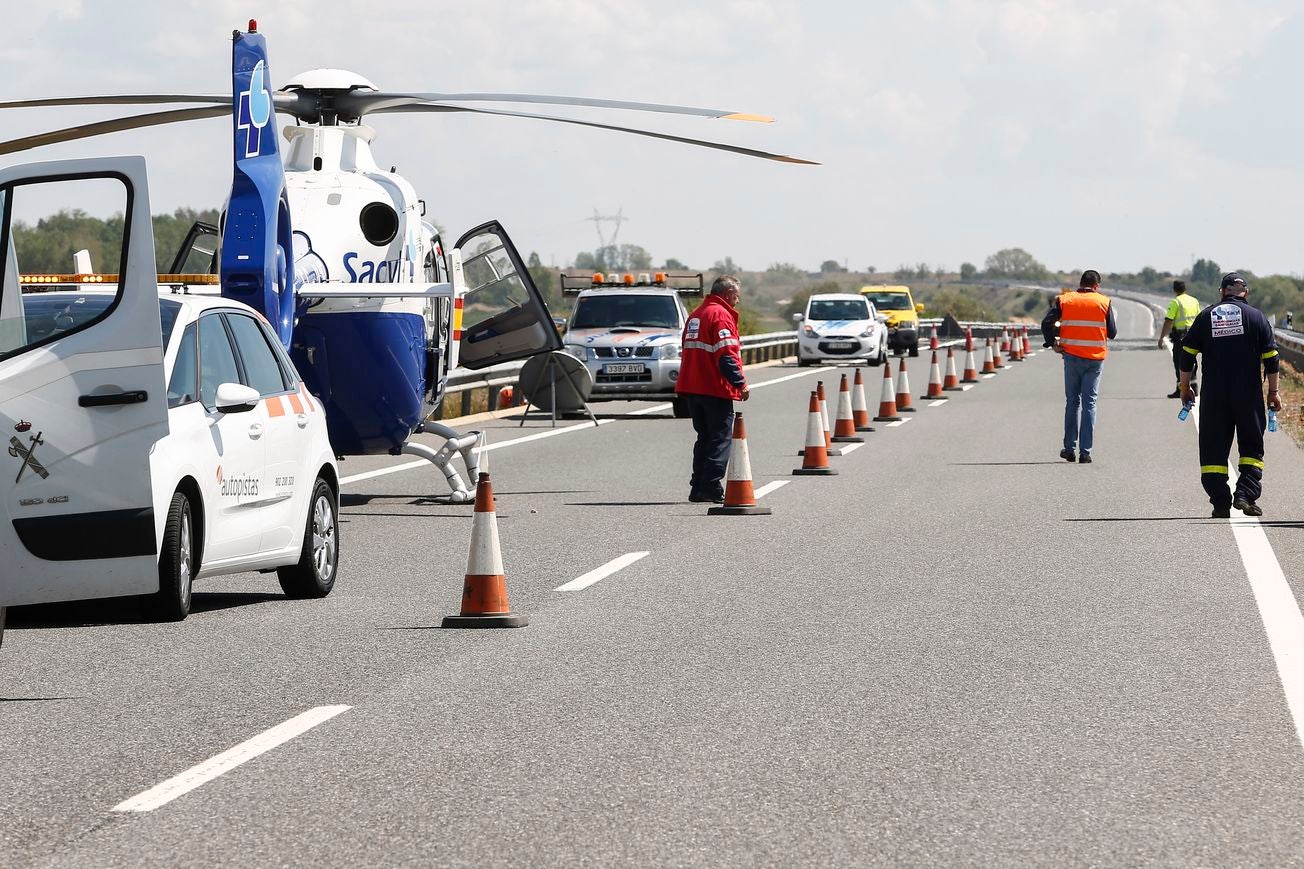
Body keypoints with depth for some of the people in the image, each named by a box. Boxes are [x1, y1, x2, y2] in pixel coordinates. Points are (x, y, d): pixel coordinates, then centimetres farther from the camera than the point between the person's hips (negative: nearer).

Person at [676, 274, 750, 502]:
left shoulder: (696, 314, 17)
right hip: (716, 389, -8)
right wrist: (740, 383, -17)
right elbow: (726, 355, -20)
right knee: (721, 439, -3)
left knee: (705, 437, 15)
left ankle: (698, 487, 13)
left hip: (692, 388, 8)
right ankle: (711, 486, -8)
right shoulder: (721, 315, -12)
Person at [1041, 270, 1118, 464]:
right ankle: (1085, 452, -3)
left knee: (1072, 402, 13)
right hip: (1095, 359, -1)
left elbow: (1047, 323, -7)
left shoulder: (1064, 300, 3)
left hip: (1072, 357, 1)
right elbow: (1112, 332, 1)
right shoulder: (1104, 302, 0)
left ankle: (1069, 449, 12)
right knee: (1089, 403, 2)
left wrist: (1052, 343, 4)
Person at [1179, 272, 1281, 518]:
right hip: (1249, 394, -1)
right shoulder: (1256, 316, 2)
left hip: (1213, 395, 1)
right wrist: (1273, 391, 8)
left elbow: (1187, 355, 6)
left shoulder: (1206, 316, 6)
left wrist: (1185, 387, 16)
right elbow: (1271, 358, 0)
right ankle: (1245, 495, -7)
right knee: (1252, 446, 9)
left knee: (1213, 449, 6)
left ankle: (1220, 504, 0)